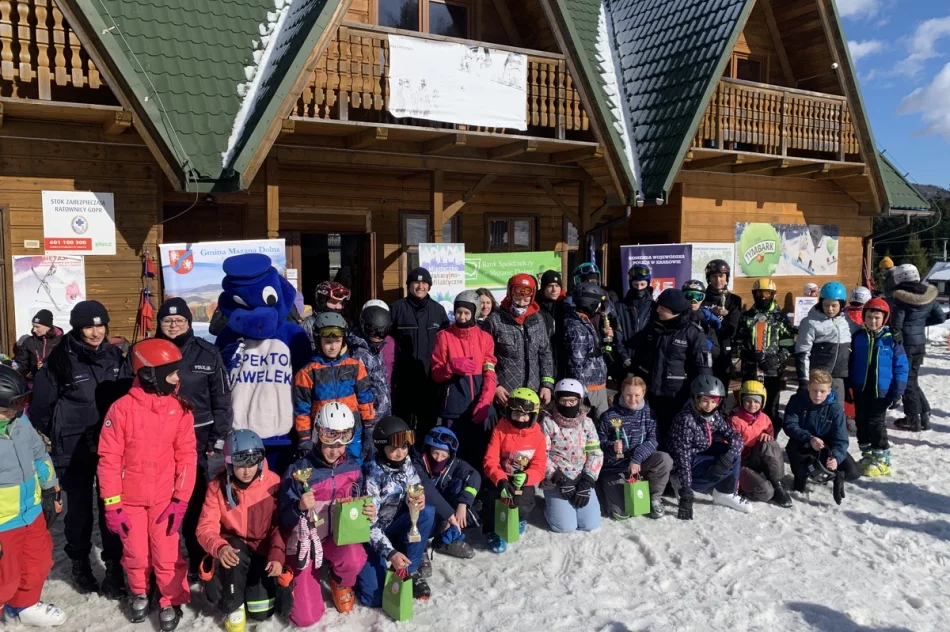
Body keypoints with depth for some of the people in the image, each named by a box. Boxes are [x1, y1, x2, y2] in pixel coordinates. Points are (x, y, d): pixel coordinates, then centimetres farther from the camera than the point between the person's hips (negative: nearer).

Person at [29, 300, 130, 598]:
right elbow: (41, 403, -2)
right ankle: (79, 563, 31)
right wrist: (44, 440, 3)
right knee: (79, 507, 11)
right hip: (74, 449, -2)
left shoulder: (115, 356, 2)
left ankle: (114, 567, 16)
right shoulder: (60, 360, -10)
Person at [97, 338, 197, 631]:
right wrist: (111, 504, -8)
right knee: (135, 553, 13)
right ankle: (139, 593, 40)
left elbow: (187, 456, -3)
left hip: (165, 498, 1)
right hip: (130, 498, -1)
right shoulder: (122, 408, -13)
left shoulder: (180, 409, -5)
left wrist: (181, 499, -6)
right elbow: (109, 459, -9)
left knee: (166, 553, 3)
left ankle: (171, 601, 25)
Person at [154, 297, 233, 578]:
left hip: (198, 439, -1)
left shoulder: (208, 353, 2)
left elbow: (221, 399, 4)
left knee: (198, 502, 5)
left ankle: (200, 562, 19)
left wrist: (218, 440, -1)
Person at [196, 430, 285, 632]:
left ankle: (251, 584, 30)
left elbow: (281, 524, -10)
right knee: (236, 554, -37)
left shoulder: (273, 482, -14)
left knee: (262, 613, -4)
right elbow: (206, 527, -18)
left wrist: (277, 555, -24)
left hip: (263, 550, 1)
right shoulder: (218, 486, -13)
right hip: (233, 548, 0)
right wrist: (220, 547, -38)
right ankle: (233, 608, -11)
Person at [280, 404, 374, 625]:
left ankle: (339, 582, 5)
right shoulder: (298, 470, -17)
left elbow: (357, 505, 8)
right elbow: (285, 521, -12)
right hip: (305, 540, -2)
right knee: (306, 617, -9)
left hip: (337, 534, 2)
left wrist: (368, 512, -15)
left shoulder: (352, 467, -6)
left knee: (355, 559, -35)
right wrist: (300, 507, -34)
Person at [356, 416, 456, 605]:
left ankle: (409, 570, -6)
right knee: (374, 596, -18)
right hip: (369, 533, -6)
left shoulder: (406, 463, -11)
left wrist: (419, 498, -29)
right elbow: (369, 524, -25)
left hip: (392, 525, 6)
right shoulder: (372, 474, -27)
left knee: (427, 511, -22)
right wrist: (390, 553, -34)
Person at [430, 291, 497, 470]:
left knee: (478, 453, 3)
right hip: (453, 406, -1)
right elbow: (436, 373, 2)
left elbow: (490, 374, 0)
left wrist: (484, 402, -15)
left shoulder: (485, 337, 7)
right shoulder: (444, 336, 4)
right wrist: (452, 366, -18)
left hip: (479, 405, 2)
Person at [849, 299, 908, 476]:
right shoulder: (858, 337, 1)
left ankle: (882, 460, 12)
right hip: (860, 389, 4)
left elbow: (901, 367, -5)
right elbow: (850, 362, 7)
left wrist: (897, 392, -9)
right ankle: (867, 456, 26)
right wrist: (847, 387, 5)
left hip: (881, 390, -4)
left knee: (876, 423, -1)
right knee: (861, 422, 11)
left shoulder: (891, 339, -7)